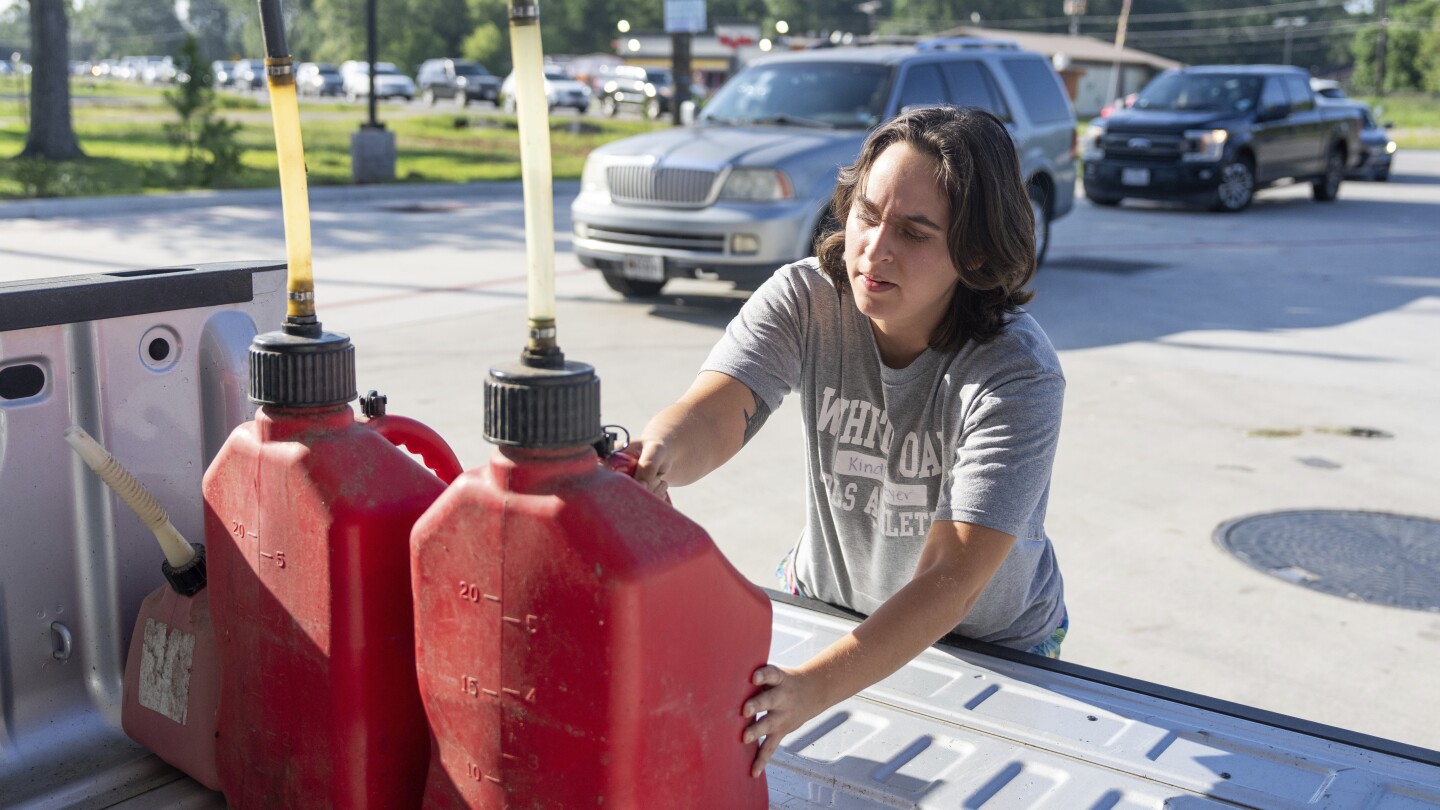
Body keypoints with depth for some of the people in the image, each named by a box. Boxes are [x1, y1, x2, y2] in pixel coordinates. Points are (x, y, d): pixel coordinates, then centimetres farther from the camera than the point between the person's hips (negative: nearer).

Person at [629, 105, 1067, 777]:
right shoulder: (806, 299, -17)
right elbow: (715, 413, -33)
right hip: (824, 599, 2)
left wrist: (813, 689, -47)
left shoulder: (1016, 374, -27)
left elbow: (951, 580, -34)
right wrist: (657, 457, -58)